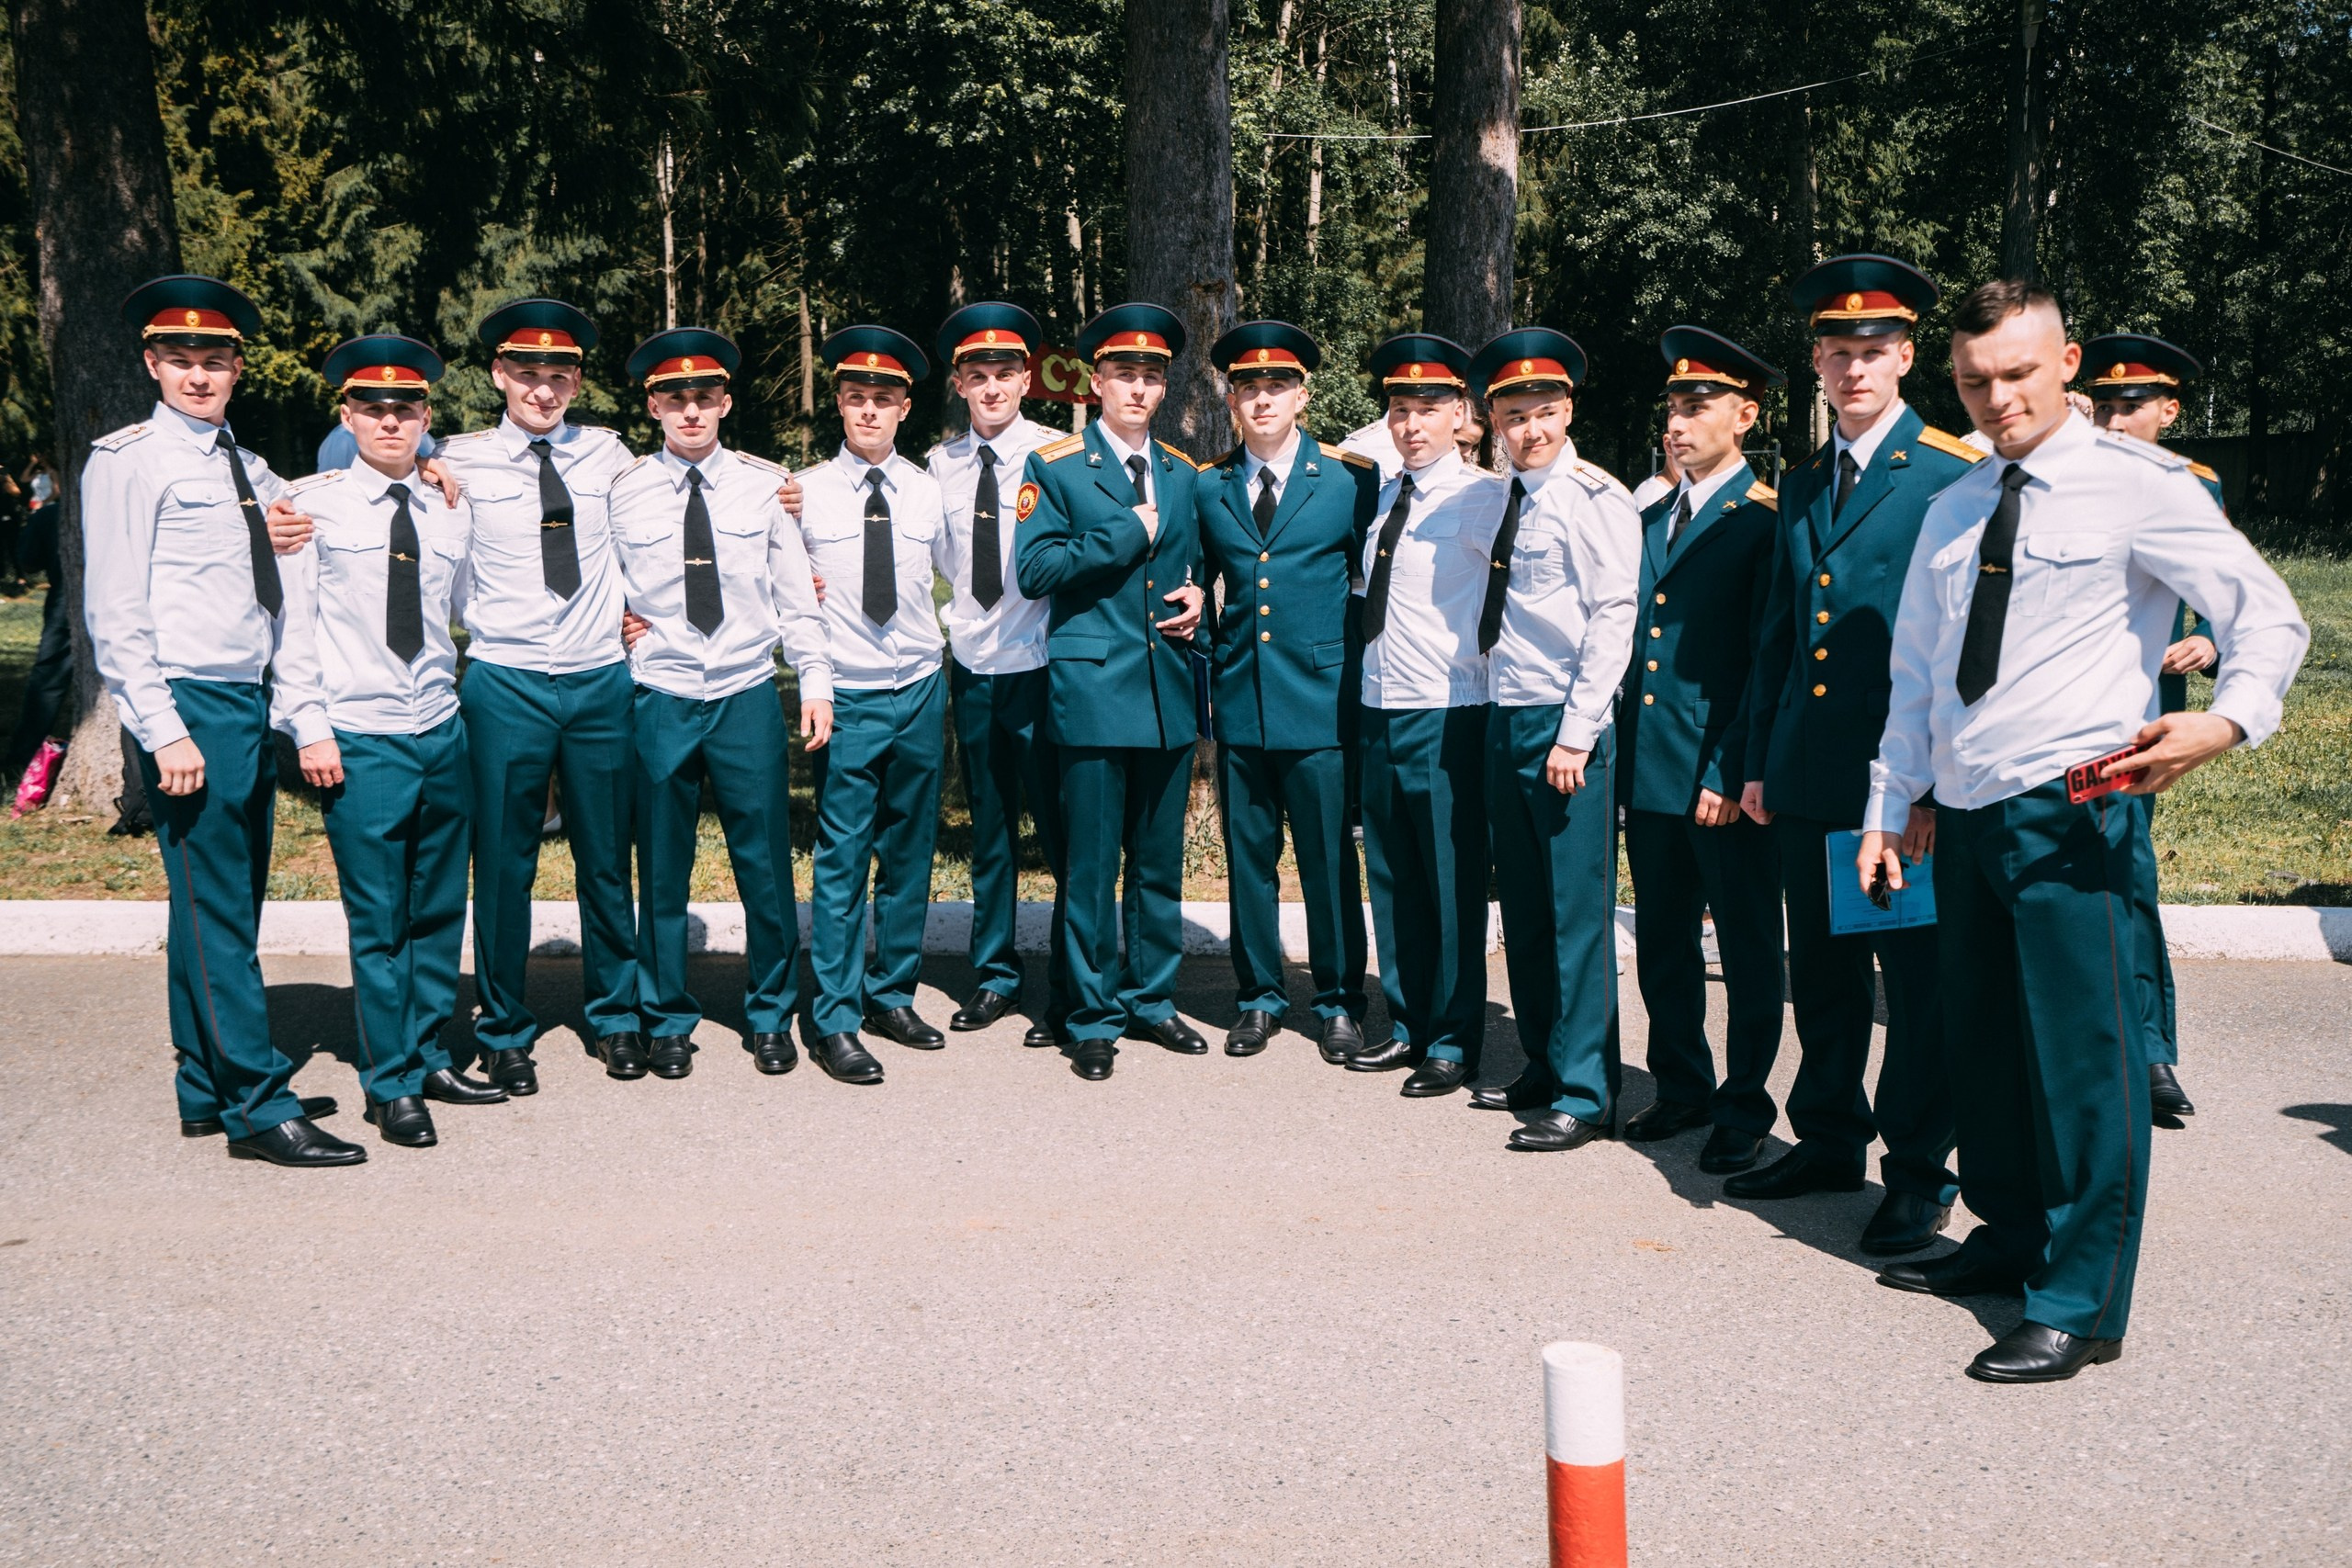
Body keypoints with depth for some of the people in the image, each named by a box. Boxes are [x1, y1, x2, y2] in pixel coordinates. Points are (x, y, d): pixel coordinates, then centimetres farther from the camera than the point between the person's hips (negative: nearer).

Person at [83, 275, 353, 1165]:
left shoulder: (251, 473, 17)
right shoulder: (130, 461, -4)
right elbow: (114, 613, -9)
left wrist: (311, 715, 6)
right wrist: (163, 732, -16)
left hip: (251, 704, 7)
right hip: (189, 707, -7)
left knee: (228, 909, 12)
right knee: (215, 913, -6)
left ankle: (209, 1090, 22)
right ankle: (258, 1108, -3)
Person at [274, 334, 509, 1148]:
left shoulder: (450, 510, 9)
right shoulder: (311, 502, -2)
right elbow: (288, 621, -3)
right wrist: (309, 727, -9)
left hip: (444, 734, 4)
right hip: (360, 743, -4)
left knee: (441, 911, 12)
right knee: (379, 922, 1)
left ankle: (428, 1058, 26)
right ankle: (391, 1085, 12)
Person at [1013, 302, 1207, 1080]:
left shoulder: (1184, 475, 14)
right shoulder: (1054, 468, 0)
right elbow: (1035, 569, -11)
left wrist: (1198, 599, 2)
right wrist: (1128, 534, -13)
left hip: (1170, 692, 5)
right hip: (1092, 691, -5)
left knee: (1160, 862, 12)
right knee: (1091, 865, -1)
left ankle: (1150, 999, 26)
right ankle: (1093, 1018, 10)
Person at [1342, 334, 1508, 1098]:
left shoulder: (1479, 498, -9)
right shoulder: (1382, 495, 13)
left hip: (1446, 717, -7)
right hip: (1380, 711, 7)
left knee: (1452, 884, 1)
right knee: (1392, 880, 13)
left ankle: (1453, 1044, 11)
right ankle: (1406, 1026, 25)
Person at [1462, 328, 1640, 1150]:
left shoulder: (1593, 498, -9)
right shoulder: (1509, 500, 14)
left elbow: (1613, 620, -14)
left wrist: (1576, 735, -18)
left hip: (1567, 726, -8)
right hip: (1506, 721, 8)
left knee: (1578, 914, -3)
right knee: (1524, 912, 13)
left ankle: (1585, 1094, 5)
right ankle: (1543, 1070, 25)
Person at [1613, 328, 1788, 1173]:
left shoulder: (1767, 522, -9)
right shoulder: (1651, 519, 14)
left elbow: (1770, 662, -12)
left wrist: (1735, 775, -16)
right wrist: (1626, 751, 10)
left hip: (1726, 782, -7)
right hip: (1649, 772, 7)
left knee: (1747, 951, 6)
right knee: (1661, 945, 15)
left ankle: (1743, 1109, 17)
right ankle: (1682, 1087, 30)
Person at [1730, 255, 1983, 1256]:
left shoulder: (1955, 476, -4)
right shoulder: (1803, 485, 15)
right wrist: (1759, 759, 15)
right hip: (1809, 777, 6)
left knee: (1918, 977, 3)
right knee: (1822, 971, 15)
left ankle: (1918, 1174, 13)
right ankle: (1829, 1140, 29)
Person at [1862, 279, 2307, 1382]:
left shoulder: (2135, 484, -5)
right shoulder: (1952, 510, 14)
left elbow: (2268, 618, -8)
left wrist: (2224, 722, -27)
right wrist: (1891, 808, 15)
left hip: (2067, 813, -6)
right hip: (1963, 813, 7)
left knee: (2081, 1052, -5)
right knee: (1979, 1042, 14)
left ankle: (2082, 1306, 4)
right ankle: (2012, 1237, 32)